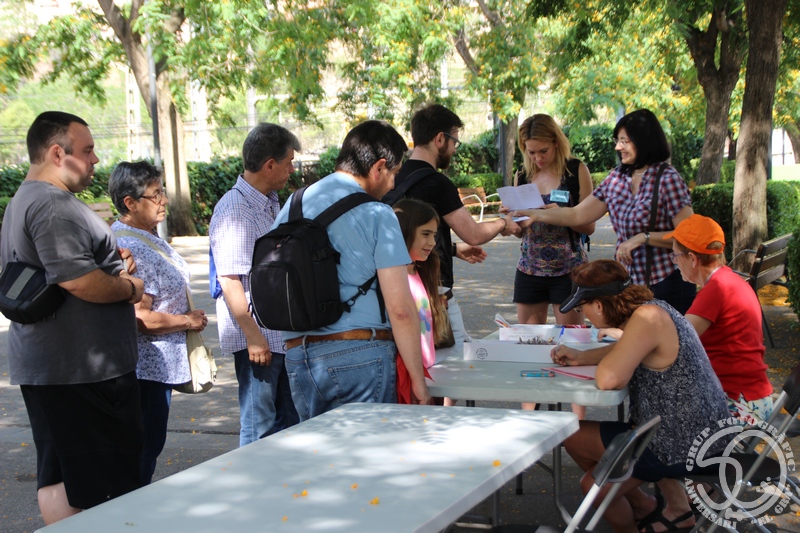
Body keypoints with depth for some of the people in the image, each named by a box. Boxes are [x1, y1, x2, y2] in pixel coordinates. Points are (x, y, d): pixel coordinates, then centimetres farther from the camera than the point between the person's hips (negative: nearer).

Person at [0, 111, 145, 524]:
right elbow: (79, 281, -27)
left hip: (40, 365, 11)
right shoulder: (55, 206, -18)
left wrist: (111, 267, 11)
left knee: (57, 475, 15)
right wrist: (129, 288, -9)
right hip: (82, 368, -11)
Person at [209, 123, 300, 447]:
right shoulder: (235, 210, -16)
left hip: (283, 334, 9)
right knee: (259, 426, 0)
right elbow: (229, 279, -21)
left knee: (289, 420, 15)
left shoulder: (271, 204, 14)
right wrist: (253, 336, -22)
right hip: (257, 337, -9)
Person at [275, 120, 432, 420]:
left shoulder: (292, 207, 11)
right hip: (360, 354, -6)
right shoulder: (377, 215, -7)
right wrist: (418, 381, -6)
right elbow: (400, 309, -11)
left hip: (297, 356, 6)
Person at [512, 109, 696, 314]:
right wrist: (535, 214, 3)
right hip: (629, 282, 6)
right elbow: (577, 215, 10)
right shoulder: (617, 178, 7)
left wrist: (642, 238, -21)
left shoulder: (668, 180, -12)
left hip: (666, 285, -6)